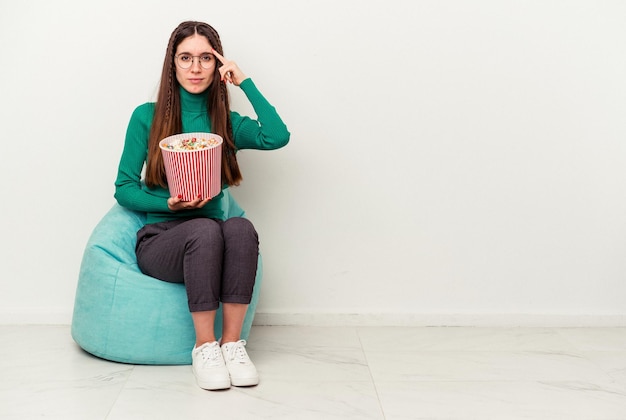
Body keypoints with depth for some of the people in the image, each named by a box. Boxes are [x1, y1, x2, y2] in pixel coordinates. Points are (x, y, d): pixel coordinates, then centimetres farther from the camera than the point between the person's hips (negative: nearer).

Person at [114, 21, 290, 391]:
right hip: (159, 239, -2)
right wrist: (169, 204, -14)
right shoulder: (147, 117, 5)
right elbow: (124, 189, 4)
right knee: (204, 229, -35)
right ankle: (204, 347, -24)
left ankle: (232, 341, -23)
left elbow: (277, 137, -11)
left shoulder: (227, 123, 10)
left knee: (241, 228, -32)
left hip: (211, 240, 2)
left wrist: (244, 81, -3)